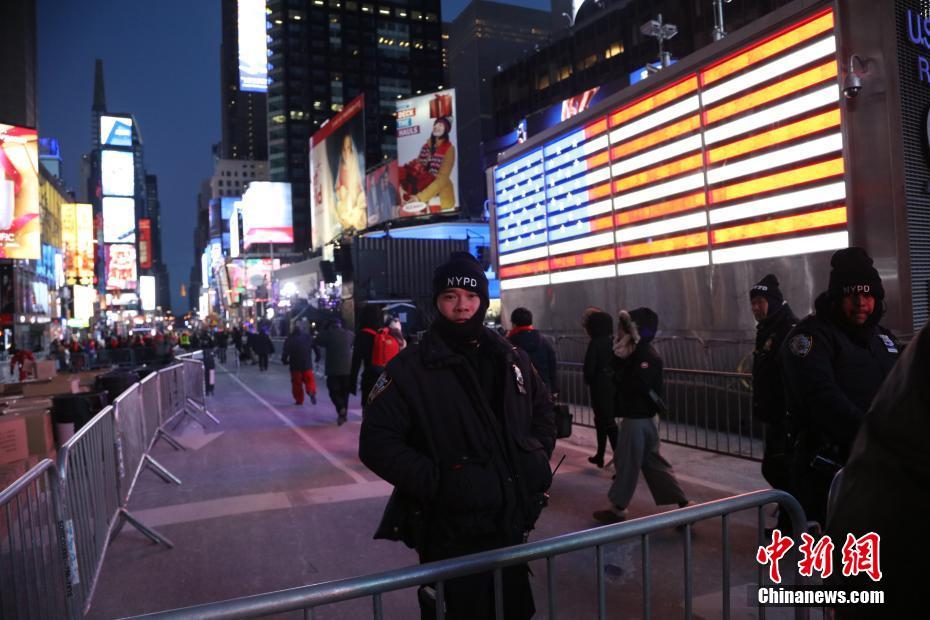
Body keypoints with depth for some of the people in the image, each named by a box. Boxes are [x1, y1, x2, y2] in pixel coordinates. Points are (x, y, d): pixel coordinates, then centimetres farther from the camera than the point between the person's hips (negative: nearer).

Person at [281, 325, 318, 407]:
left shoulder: (289, 340, 0)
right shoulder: (308, 337, 6)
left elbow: (285, 352, -7)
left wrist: (285, 361, 7)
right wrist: (318, 356, 7)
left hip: (295, 366, -1)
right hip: (307, 365, 1)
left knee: (296, 382, 10)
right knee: (309, 380, 10)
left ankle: (299, 399, 10)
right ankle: (312, 392, -18)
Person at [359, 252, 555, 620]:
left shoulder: (510, 359, 5)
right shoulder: (409, 368, -12)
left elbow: (543, 411, 19)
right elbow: (377, 443, -15)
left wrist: (537, 460, 4)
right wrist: (434, 482, -22)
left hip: (512, 525, 6)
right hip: (451, 536, -5)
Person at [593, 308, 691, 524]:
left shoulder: (647, 356, -20)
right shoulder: (636, 353, 9)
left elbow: (635, 386, -30)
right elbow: (619, 377, 8)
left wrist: (621, 361, -18)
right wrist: (618, 358, -9)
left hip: (638, 419, -10)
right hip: (639, 416, 10)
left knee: (627, 462, 3)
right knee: (652, 461, 15)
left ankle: (618, 508, 16)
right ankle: (683, 503, 18)